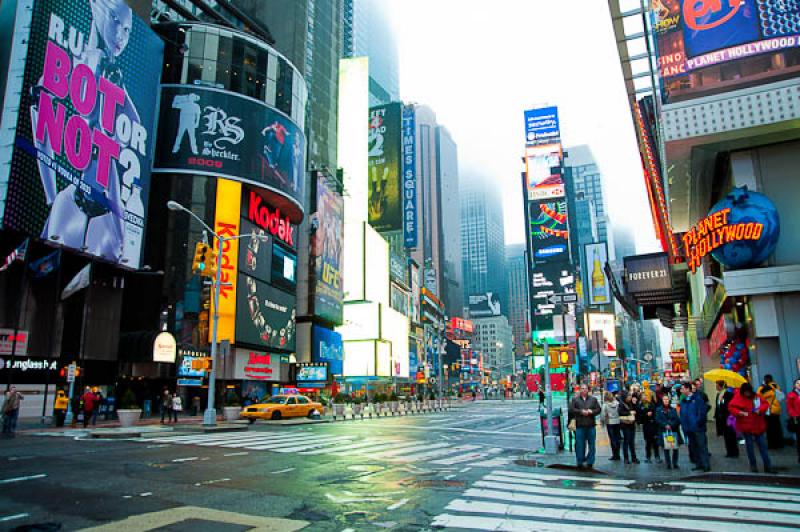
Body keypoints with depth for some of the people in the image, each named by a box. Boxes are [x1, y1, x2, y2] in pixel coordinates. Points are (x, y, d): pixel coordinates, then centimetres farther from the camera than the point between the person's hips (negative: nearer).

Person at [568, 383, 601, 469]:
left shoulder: (593, 399, 10)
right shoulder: (575, 399, 4)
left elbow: (598, 409, 5)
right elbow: (571, 409, -5)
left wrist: (591, 411, -12)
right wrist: (581, 411, -14)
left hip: (591, 425, 2)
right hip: (579, 426, -2)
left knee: (591, 445, 6)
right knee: (580, 445, 1)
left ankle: (590, 462, 15)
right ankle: (580, 462, 10)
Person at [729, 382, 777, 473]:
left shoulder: (757, 396, 0)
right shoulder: (738, 397, -8)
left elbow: (765, 403, 5)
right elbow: (731, 407, -10)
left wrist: (760, 409, -13)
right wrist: (740, 412, -25)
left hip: (758, 426, 3)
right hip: (746, 426, -3)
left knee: (763, 445, 7)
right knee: (749, 445, 6)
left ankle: (768, 467, 14)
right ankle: (753, 466, 18)